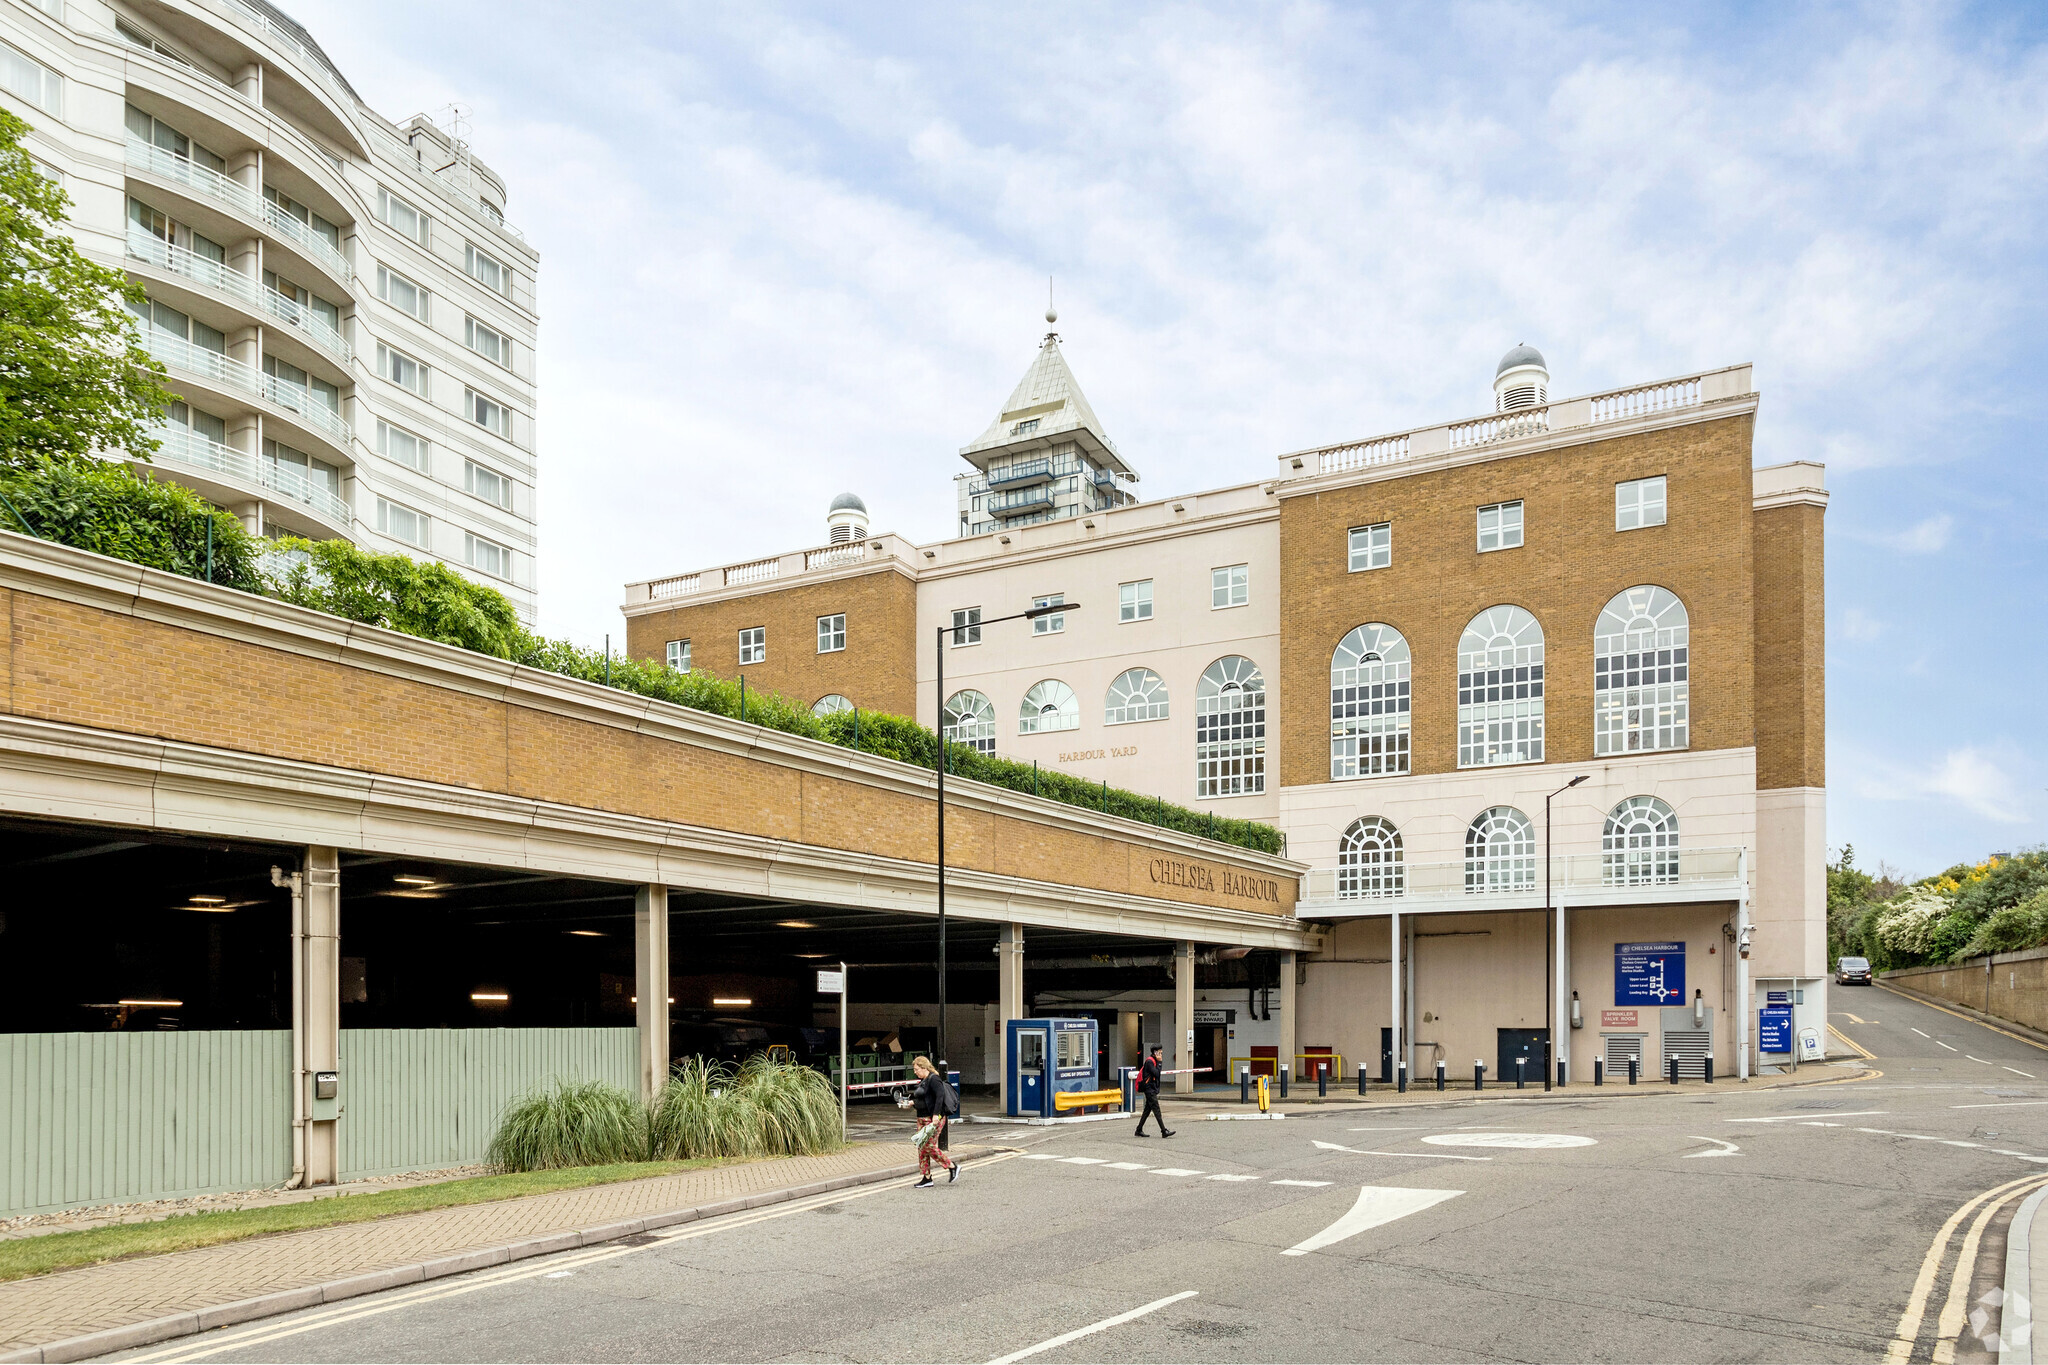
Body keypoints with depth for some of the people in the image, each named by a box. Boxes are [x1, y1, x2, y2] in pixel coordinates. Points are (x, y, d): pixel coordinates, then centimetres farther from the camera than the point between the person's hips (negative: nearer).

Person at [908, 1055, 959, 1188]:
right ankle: (926, 1178, 10)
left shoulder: (934, 1079, -12)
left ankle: (953, 1166, 0)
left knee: (929, 1146, -13)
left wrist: (936, 1115, -28)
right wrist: (912, 1102, 11)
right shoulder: (923, 1081, 18)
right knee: (921, 1147, 6)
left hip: (934, 1119, -10)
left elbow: (940, 1096, -22)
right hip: (922, 1119, 10)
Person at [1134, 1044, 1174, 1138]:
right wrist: (1159, 1063, -15)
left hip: (1152, 1089, 10)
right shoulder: (1149, 1061, -15)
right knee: (1156, 1110, -11)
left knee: (1148, 1109, 12)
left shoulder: (1153, 1061, 16)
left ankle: (1139, 1130, 18)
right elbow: (1156, 1074, -22)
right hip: (1149, 1089, -10)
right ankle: (1164, 1131, -14)